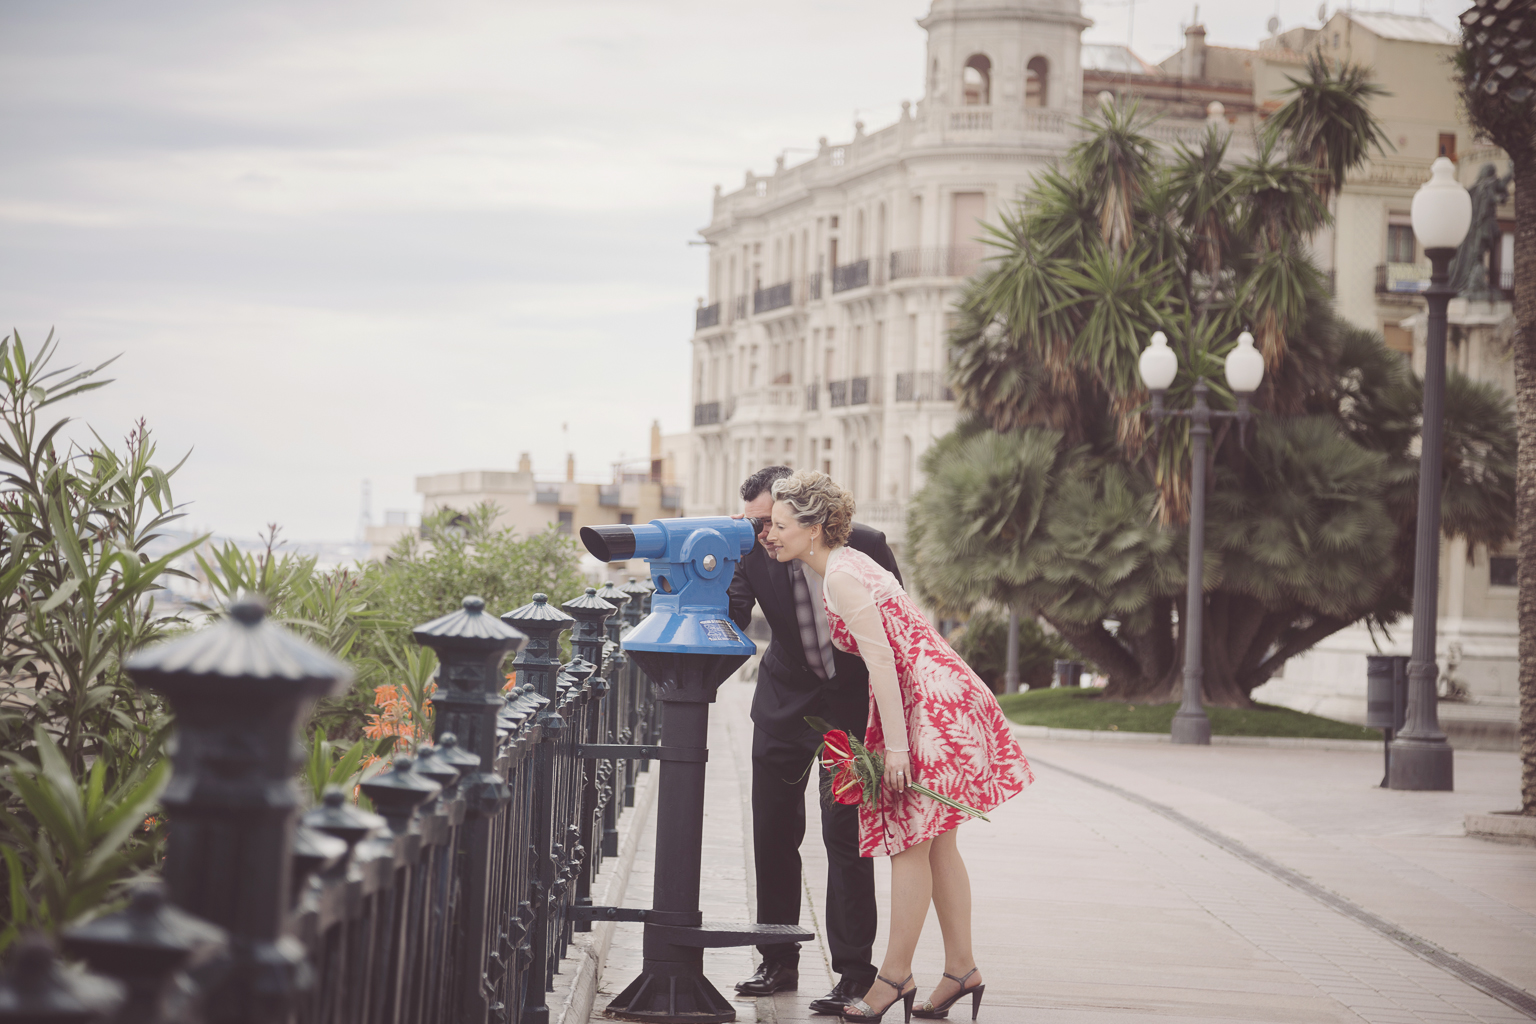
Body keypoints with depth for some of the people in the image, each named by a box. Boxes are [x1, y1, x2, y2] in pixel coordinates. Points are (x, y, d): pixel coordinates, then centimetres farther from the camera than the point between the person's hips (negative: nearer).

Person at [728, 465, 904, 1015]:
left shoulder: (864, 547, -20)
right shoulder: (753, 556, -14)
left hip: (855, 700, -3)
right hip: (787, 697, 4)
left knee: (845, 834, -9)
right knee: (773, 830, 6)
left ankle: (855, 973, -4)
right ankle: (779, 963, 19)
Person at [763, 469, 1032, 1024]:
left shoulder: (841, 577, -16)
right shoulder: (847, 562, 14)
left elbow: (881, 660, -21)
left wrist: (896, 746, -22)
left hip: (930, 705, -10)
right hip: (938, 700, 10)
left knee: (910, 843, -5)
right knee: (935, 843, 12)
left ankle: (895, 975, 0)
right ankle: (962, 969, 16)